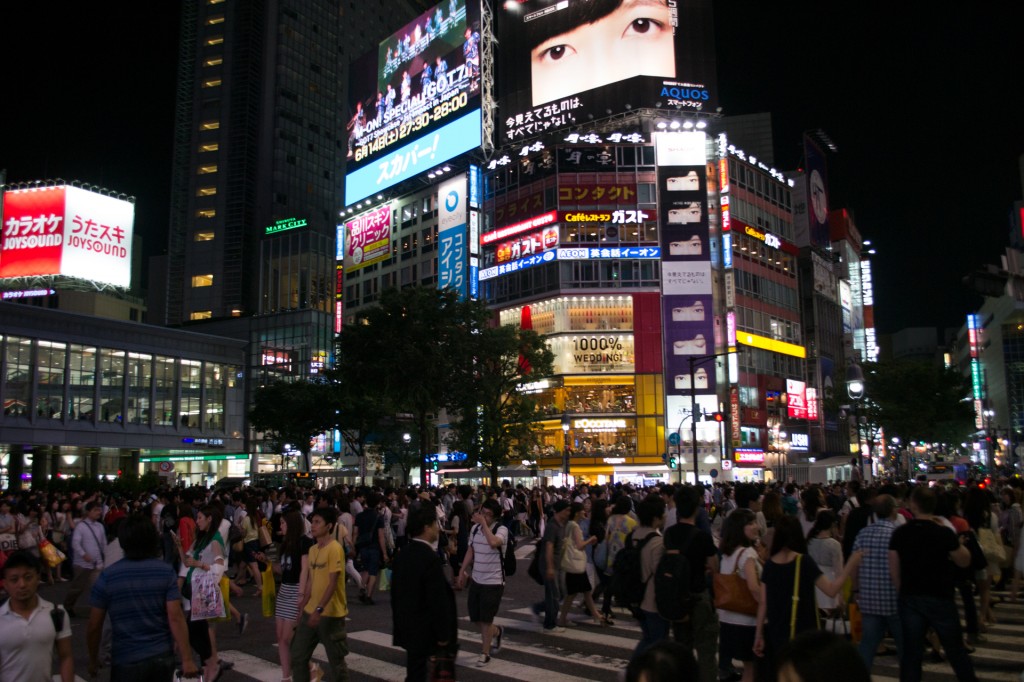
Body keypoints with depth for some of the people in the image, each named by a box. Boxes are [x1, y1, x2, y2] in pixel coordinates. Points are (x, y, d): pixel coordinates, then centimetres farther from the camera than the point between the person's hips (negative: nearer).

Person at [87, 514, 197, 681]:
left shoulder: (108, 576, -7)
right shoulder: (166, 572, -7)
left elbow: (94, 626, -3)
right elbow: (175, 617, -12)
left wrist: (93, 660, 13)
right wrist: (187, 659, -10)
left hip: (127, 660, -1)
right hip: (162, 657, 1)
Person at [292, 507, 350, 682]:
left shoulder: (334, 549, -16)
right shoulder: (313, 549, 10)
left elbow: (332, 583, -21)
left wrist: (319, 610, -26)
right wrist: (302, 609, 15)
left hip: (330, 614, -8)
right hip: (310, 612, 8)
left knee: (335, 660, 4)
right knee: (298, 655, 11)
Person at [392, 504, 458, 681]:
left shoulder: (402, 555, 2)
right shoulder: (430, 558, -23)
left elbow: (396, 592, 10)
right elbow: (438, 600, -22)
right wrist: (443, 634, -13)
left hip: (406, 627, 8)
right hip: (424, 630, -7)